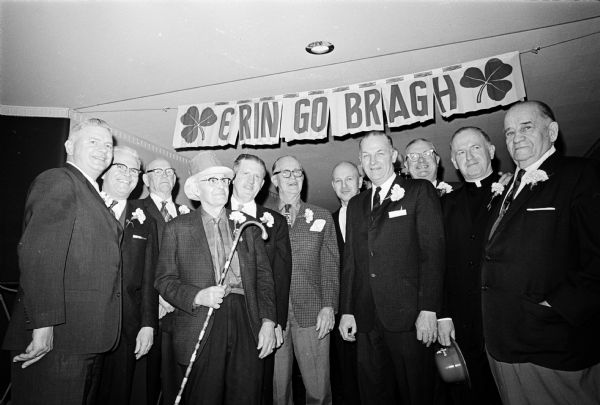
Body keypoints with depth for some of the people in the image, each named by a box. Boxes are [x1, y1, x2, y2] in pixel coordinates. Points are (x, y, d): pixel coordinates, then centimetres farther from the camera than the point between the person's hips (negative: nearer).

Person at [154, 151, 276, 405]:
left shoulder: (248, 225, 12)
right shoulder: (177, 228, 7)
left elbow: (264, 276, 9)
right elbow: (164, 280, 3)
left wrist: (268, 321, 0)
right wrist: (197, 296, -14)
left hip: (246, 322, 2)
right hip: (201, 329, -1)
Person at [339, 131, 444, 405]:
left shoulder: (420, 191, 1)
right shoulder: (356, 204, 16)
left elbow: (433, 252, -7)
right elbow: (350, 261, 13)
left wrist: (428, 310, -13)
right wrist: (347, 311, 7)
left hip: (409, 318, -4)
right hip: (366, 320, 5)